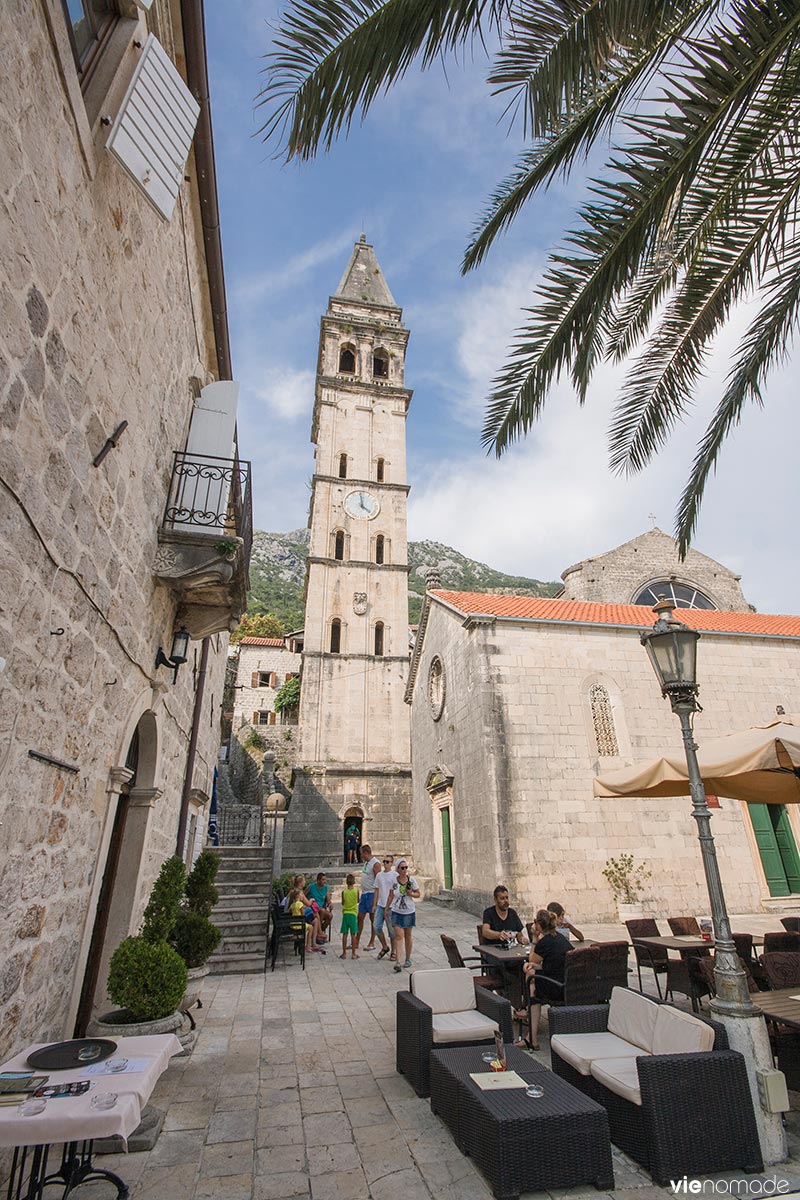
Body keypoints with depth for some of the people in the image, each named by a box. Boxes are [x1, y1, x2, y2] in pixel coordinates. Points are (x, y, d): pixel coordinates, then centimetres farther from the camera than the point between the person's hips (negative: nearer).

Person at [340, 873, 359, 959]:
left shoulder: (344, 891, -6)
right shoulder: (356, 890, -7)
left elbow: (342, 903, 8)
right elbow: (358, 901, 7)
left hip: (345, 914, 1)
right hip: (353, 914, -1)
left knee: (344, 934, 7)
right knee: (353, 934, 5)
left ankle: (344, 953, 10)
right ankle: (353, 953, 8)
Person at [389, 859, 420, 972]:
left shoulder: (412, 880, -7)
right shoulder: (394, 881, -6)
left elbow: (418, 894, 1)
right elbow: (391, 896, 7)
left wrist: (411, 894, -19)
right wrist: (386, 908, 10)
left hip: (409, 911, 1)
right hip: (397, 912, -1)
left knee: (408, 936, 13)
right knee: (398, 936, -9)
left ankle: (407, 959, 30)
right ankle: (398, 962, -10)